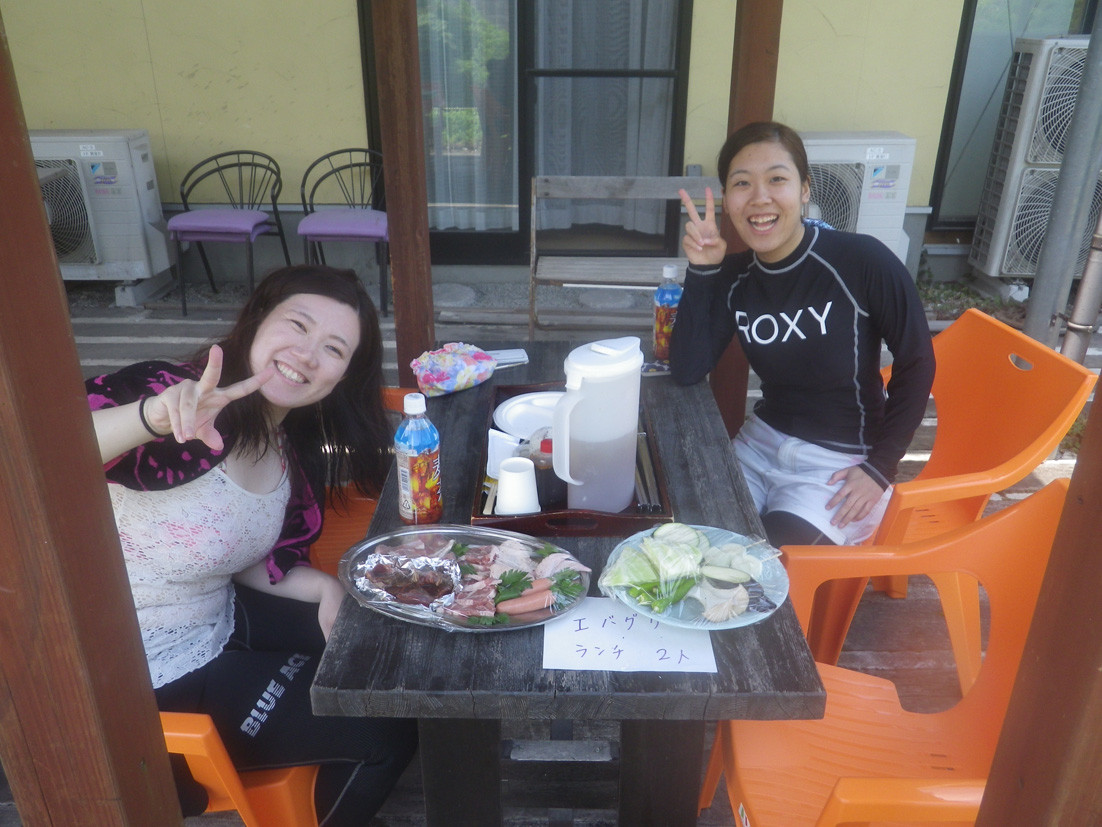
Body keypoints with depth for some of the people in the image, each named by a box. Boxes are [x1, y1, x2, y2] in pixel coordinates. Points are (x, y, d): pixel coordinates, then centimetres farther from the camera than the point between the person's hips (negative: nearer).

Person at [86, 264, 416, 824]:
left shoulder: (297, 449, -2)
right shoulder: (181, 416, -27)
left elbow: (262, 560, 6)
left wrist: (326, 588, -12)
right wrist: (155, 414, -58)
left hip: (223, 622, 8)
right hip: (148, 673, -8)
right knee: (387, 734, -6)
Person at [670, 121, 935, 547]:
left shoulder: (861, 262, -18)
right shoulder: (734, 276, -4)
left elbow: (916, 364, -9)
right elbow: (686, 372, -12)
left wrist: (880, 466, -9)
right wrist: (701, 271, -18)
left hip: (839, 463, -4)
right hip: (762, 443, 4)